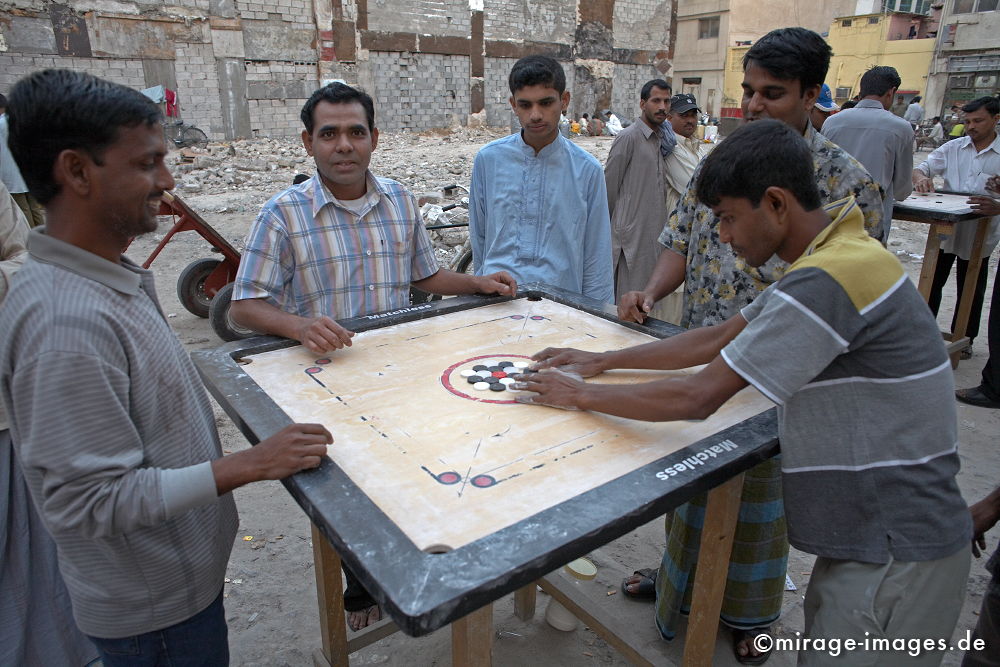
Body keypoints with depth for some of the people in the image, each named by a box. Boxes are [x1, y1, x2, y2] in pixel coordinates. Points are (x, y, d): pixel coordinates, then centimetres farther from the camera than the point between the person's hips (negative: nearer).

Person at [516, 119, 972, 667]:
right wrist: (602, 361, 8)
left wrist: (581, 395, -12)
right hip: (869, 536, 9)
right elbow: (718, 339, 11)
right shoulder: (833, 257, 7)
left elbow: (697, 398, -25)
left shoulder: (827, 281, -27)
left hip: (900, 555, -9)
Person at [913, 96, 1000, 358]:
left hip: (979, 233, -1)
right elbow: (921, 168, -1)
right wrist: (921, 177, -24)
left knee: (970, 290, 11)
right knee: (932, 282, 10)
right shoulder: (953, 148, 3)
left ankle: (964, 338, 27)